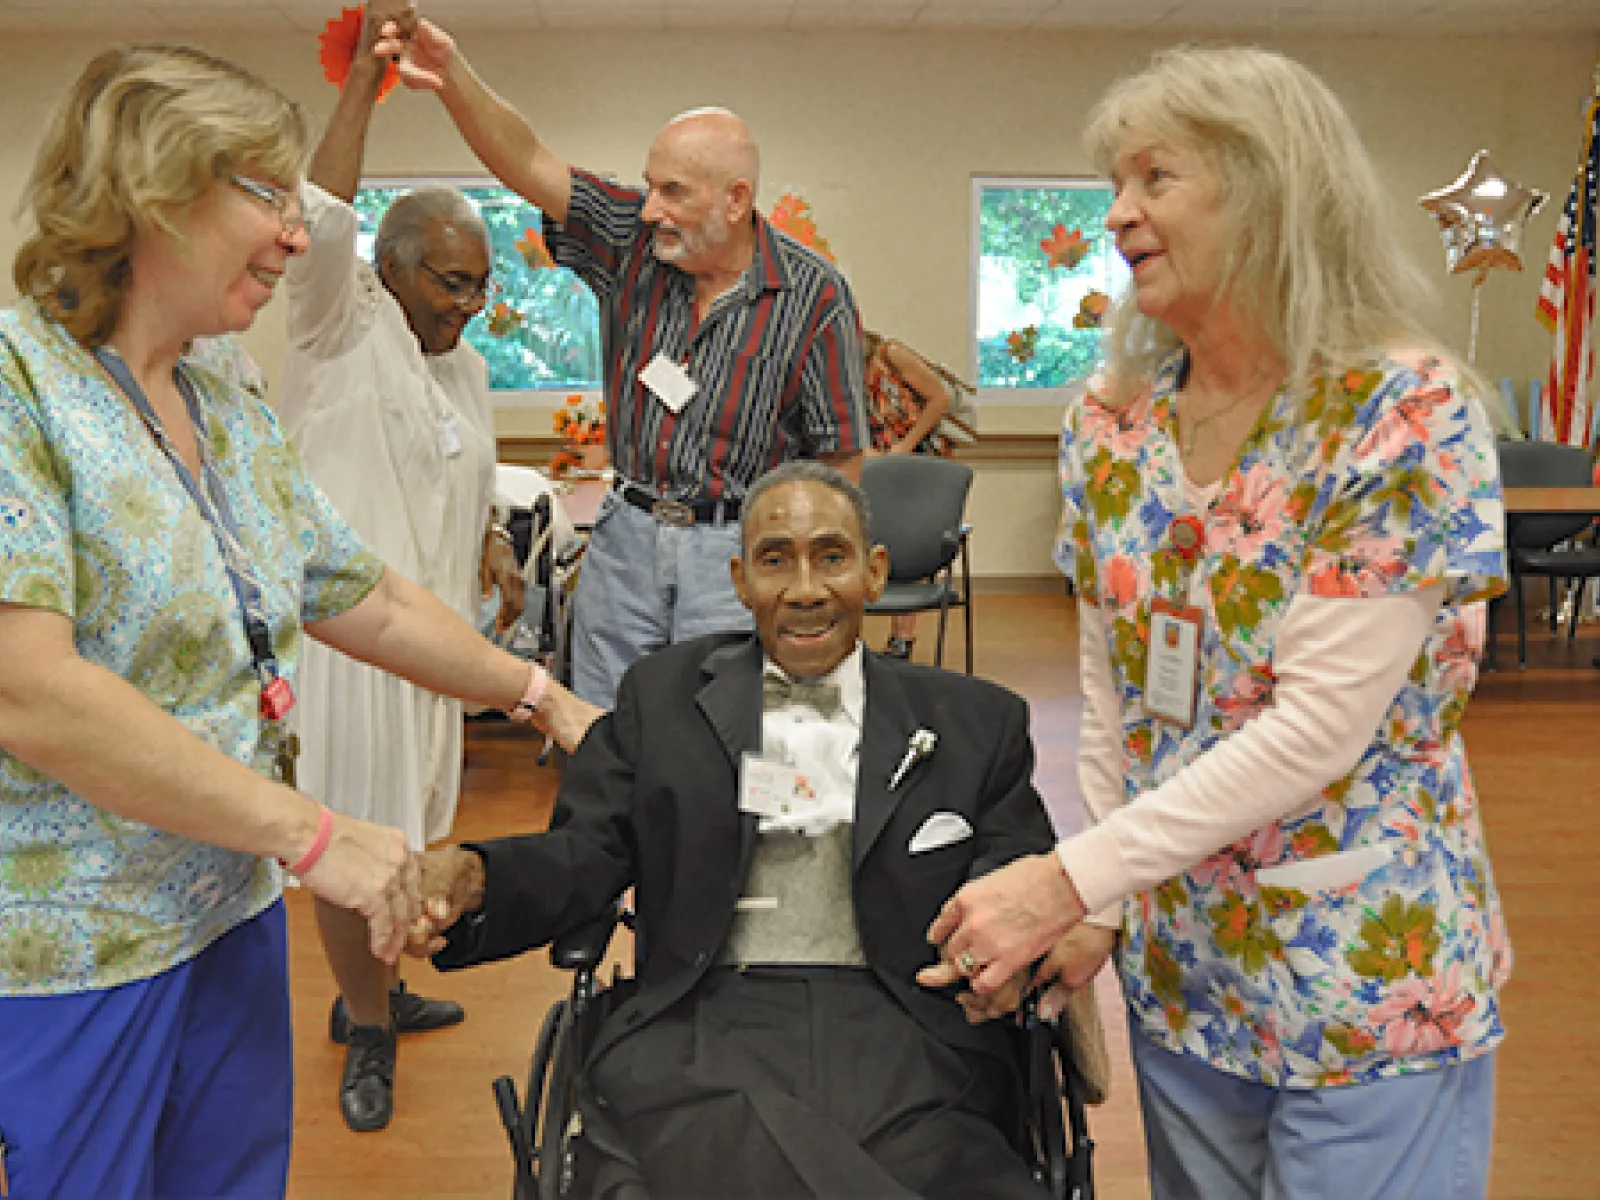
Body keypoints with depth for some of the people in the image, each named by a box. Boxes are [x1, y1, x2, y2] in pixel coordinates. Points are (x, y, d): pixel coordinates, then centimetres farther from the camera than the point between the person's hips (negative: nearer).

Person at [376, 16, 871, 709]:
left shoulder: (814, 294, -8)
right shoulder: (634, 241, 2)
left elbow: (840, 457, -5)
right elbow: (527, 164, -4)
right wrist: (453, 75, -21)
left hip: (738, 553, -4)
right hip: (625, 537, 4)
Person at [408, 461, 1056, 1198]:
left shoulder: (978, 723, 15)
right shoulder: (661, 697, 17)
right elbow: (584, 855, 10)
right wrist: (470, 877, -12)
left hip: (903, 1044, 1)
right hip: (701, 1028, 0)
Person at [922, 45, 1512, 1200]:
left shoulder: (1408, 411, -18)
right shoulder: (1114, 423, -1)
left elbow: (1318, 726, -23)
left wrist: (1070, 877, -23)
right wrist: (1100, 904, 1)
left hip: (1371, 976, -5)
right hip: (1179, 965, 5)